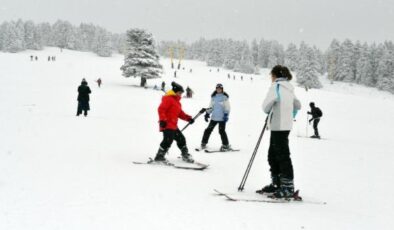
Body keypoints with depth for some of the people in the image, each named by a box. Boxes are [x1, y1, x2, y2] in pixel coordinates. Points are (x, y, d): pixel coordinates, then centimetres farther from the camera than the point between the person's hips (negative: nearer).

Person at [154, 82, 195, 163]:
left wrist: (188, 118, 10)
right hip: (167, 125, -10)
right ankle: (159, 156, -11)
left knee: (181, 139, 14)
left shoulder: (177, 100, 22)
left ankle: (185, 155, 26)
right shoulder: (168, 99, -10)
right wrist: (162, 120, -27)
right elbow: (161, 109, -19)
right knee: (168, 140, -17)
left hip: (173, 125, 10)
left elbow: (180, 113, 24)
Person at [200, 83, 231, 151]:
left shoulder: (224, 97, -4)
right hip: (214, 117, 5)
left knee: (221, 131, -11)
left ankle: (226, 145, -2)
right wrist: (207, 113, 11)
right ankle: (203, 143, 17)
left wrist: (226, 115, -17)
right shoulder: (213, 97, 10)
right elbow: (211, 106, 18)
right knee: (208, 130, 5)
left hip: (222, 118, -5)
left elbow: (227, 107, -6)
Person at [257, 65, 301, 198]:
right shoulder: (289, 89, 15)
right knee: (273, 155, 14)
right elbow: (297, 105, 23)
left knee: (282, 156, -8)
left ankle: (288, 187, -7)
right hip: (286, 125, 9)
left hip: (279, 126, -9)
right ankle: (277, 184, 19)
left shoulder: (276, 86, -11)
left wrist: (268, 111, 8)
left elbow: (266, 105, -13)